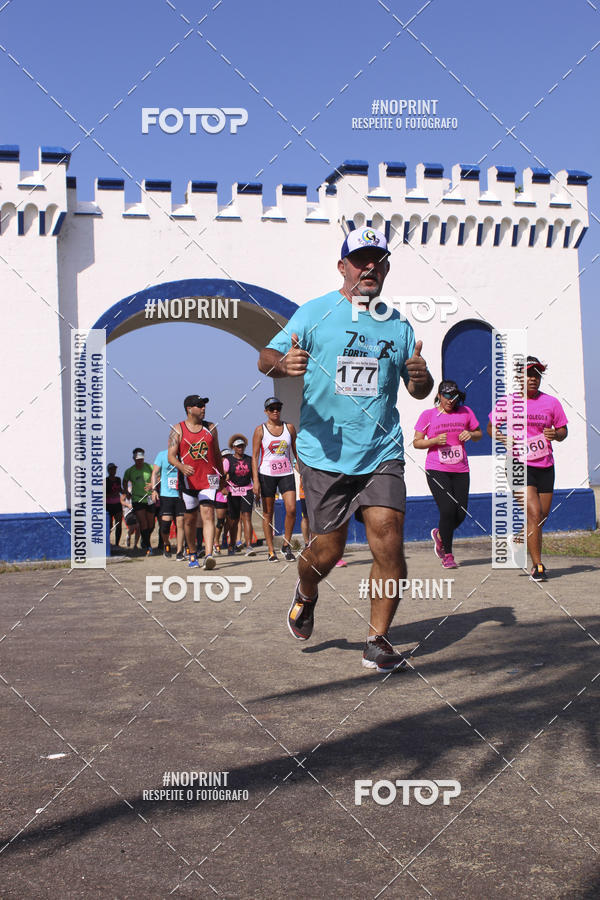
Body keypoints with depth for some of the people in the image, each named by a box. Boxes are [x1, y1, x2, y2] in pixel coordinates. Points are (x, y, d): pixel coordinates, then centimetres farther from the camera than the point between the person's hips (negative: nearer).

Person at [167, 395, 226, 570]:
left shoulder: (211, 428, 9)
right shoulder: (178, 430, 1)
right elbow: (171, 456, -6)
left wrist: (222, 477, 21)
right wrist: (181, 467, -26)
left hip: (208, 479, 1)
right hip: (188, 480, -1)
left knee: (208, 514, -14)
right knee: (190, 519, 9)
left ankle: (209, 555, -24)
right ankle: (193, 555, 26)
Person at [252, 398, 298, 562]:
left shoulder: (289, 427, 8)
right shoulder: (260, 430, 1)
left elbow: (297, 452, 13)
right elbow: (255, 456, -1)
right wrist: (256, 481, -9)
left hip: (286, 473, 2)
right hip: (267, 474, -2)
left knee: (291, 509, -12)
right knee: (268, 513, 2)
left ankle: (286, 545, 5)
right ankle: (271, 550, 9)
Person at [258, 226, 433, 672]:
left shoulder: (397, 324, 11)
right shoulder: (315, 313, 2)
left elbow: (418, 391, 17)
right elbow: (265, 359, -4)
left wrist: (422, 377, -8)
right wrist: (284, 363, -28)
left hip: (382, 452, 2)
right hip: (325, 453, -2)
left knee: (389, 545, -9)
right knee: (327, 551, 2)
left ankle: (378, 641, 8)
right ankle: (305, 594, 38)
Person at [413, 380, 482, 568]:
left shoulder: (465, 412, 8)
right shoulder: (428, 415, 1)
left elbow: (479, 434, 18)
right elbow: (416, 442, 2)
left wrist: (471, 434, -5)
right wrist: (435, 440, -15)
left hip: (460, 471, 3)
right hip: (436, 470, -3)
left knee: (461, 514, 1)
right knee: (448, 510, -14)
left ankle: (439, 535, 33)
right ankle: (447, 554, 2)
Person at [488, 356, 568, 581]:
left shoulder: (551, 402, 4)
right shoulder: (507, 402, -2)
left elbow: (563, 430, 12)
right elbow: (491, 427, 9)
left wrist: (556, 434, -11)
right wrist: (498, 435, -13)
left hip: (545, 466, 4)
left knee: (542, 516, 10)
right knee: (534, 514, -15)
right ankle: (537, 565, -7)